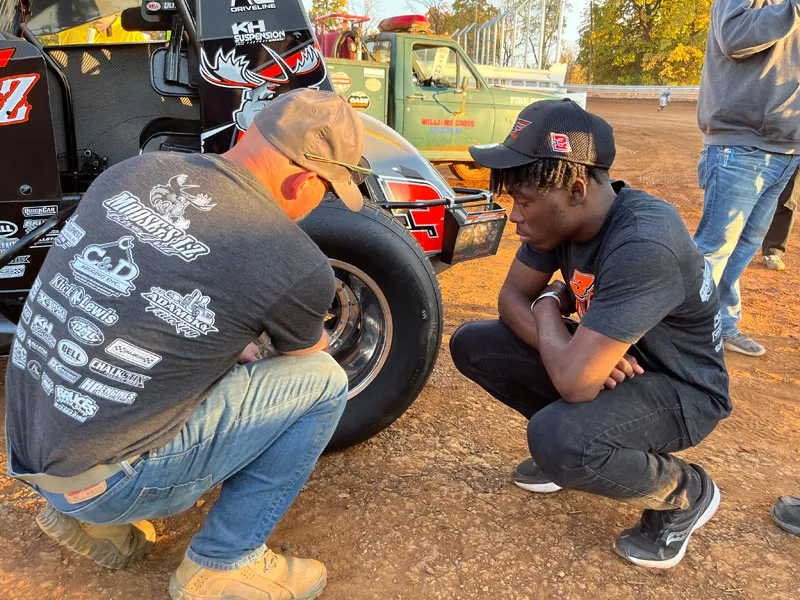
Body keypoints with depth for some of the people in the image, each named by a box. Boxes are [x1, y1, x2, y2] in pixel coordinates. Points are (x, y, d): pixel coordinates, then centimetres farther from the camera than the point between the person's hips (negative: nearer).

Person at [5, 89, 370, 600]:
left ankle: (87, 515, 21)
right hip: (100, 477, -7)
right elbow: (309, 353, 5)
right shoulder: (298, 266, -19)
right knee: (322, 382, -2)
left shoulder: (131, 171, -1)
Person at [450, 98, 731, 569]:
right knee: (471, 345, -4)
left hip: (681, 389, -7)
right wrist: (576, 352, -20)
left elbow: (575, 383, -38)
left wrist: (549, 307, -17)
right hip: (614, 359, 7)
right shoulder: (559, 215, -11)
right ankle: (570, 448, 14)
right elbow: (513, 296, -2)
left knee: (557, 439, -35)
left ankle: (686, 494, -2)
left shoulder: (644, 245, -36)